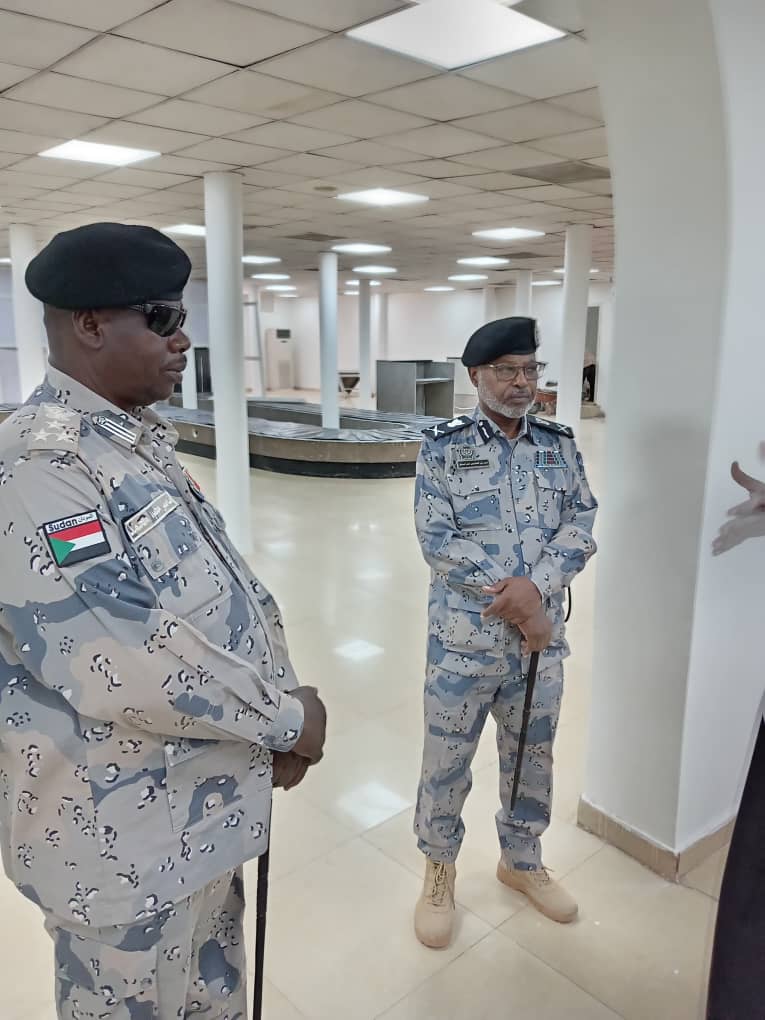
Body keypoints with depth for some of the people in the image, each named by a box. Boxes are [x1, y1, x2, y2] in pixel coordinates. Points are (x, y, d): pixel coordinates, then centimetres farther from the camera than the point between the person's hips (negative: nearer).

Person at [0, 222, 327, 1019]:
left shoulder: (142, 442, 7)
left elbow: (221, 586, 9)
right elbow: (118, 663, -30)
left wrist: (277, 704, -3)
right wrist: (286, 715, -18)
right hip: (124, 841, -8)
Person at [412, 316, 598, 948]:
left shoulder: (561, 446, 5)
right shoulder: (444, 448, -6)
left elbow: (580, 526, -2)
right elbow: (436, 539, -13)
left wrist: (535, 588, -20)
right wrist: (519, 606, -17)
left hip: (542, 638, 4)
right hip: (464, 639, -3)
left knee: (532, 760, 20)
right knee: (447, 762, 11)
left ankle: (522, 862, 44)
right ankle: (440, 869, 35)